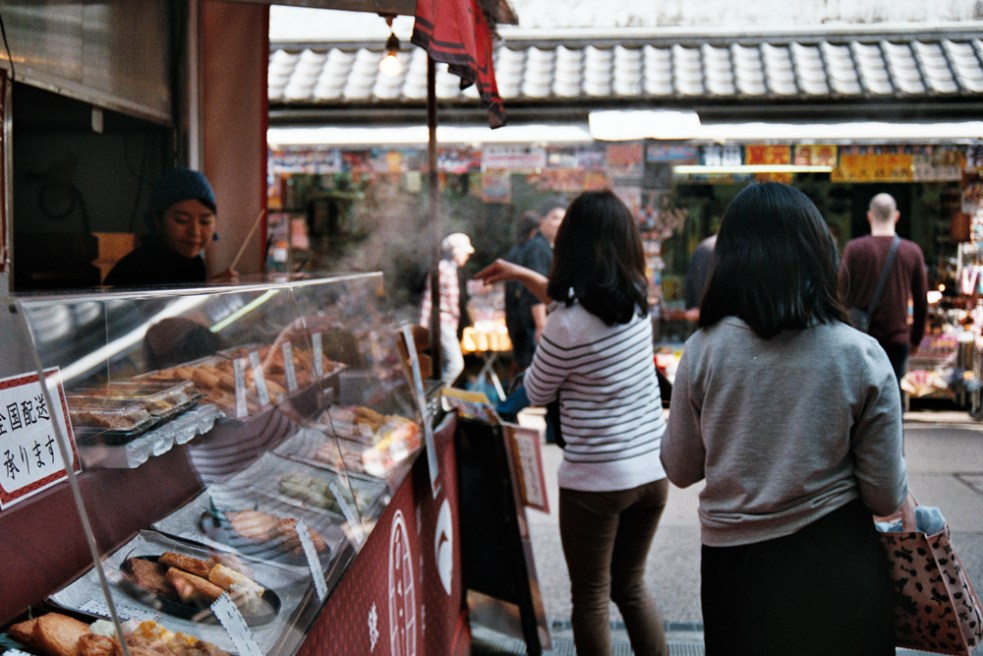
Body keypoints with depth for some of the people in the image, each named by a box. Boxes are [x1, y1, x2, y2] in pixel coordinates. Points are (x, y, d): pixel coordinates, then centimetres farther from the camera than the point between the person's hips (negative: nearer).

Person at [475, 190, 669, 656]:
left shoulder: (566, 326, -21)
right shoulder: (638, 300, 0)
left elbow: (536, 393, -3)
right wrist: (523, 275, 26)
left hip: (596, 481, -6)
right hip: (653, 471, 6)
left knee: (591, 598, 11)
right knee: (631, 586, 23)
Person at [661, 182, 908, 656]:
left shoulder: (702, 350, -11)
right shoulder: (861, 355, -13)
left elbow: (679, 470, 2)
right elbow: (887, 498, -8)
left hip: (734, 562, 1)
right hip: (838, 566, 0)